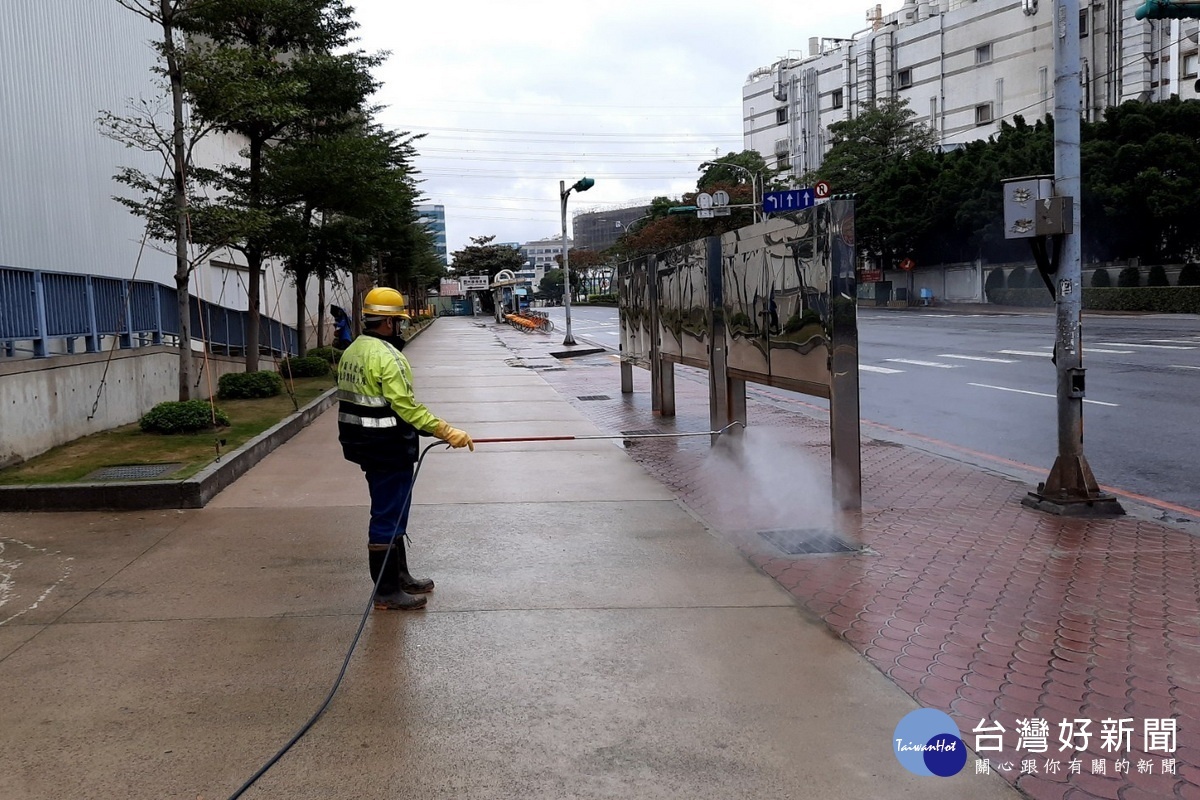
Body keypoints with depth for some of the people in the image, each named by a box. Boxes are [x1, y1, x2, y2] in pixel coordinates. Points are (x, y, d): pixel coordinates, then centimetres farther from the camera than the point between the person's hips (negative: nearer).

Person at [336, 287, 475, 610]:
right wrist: (446, 432, -25)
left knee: (391, 514, 20)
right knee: (388, 518, -2)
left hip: (367, 446, 10)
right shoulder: (387, 356, -20)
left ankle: (400, 577, 32)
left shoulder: (352, 351, 11)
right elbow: (407, 407, -26)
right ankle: (387, 592, 6)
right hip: (389, 449, -10)